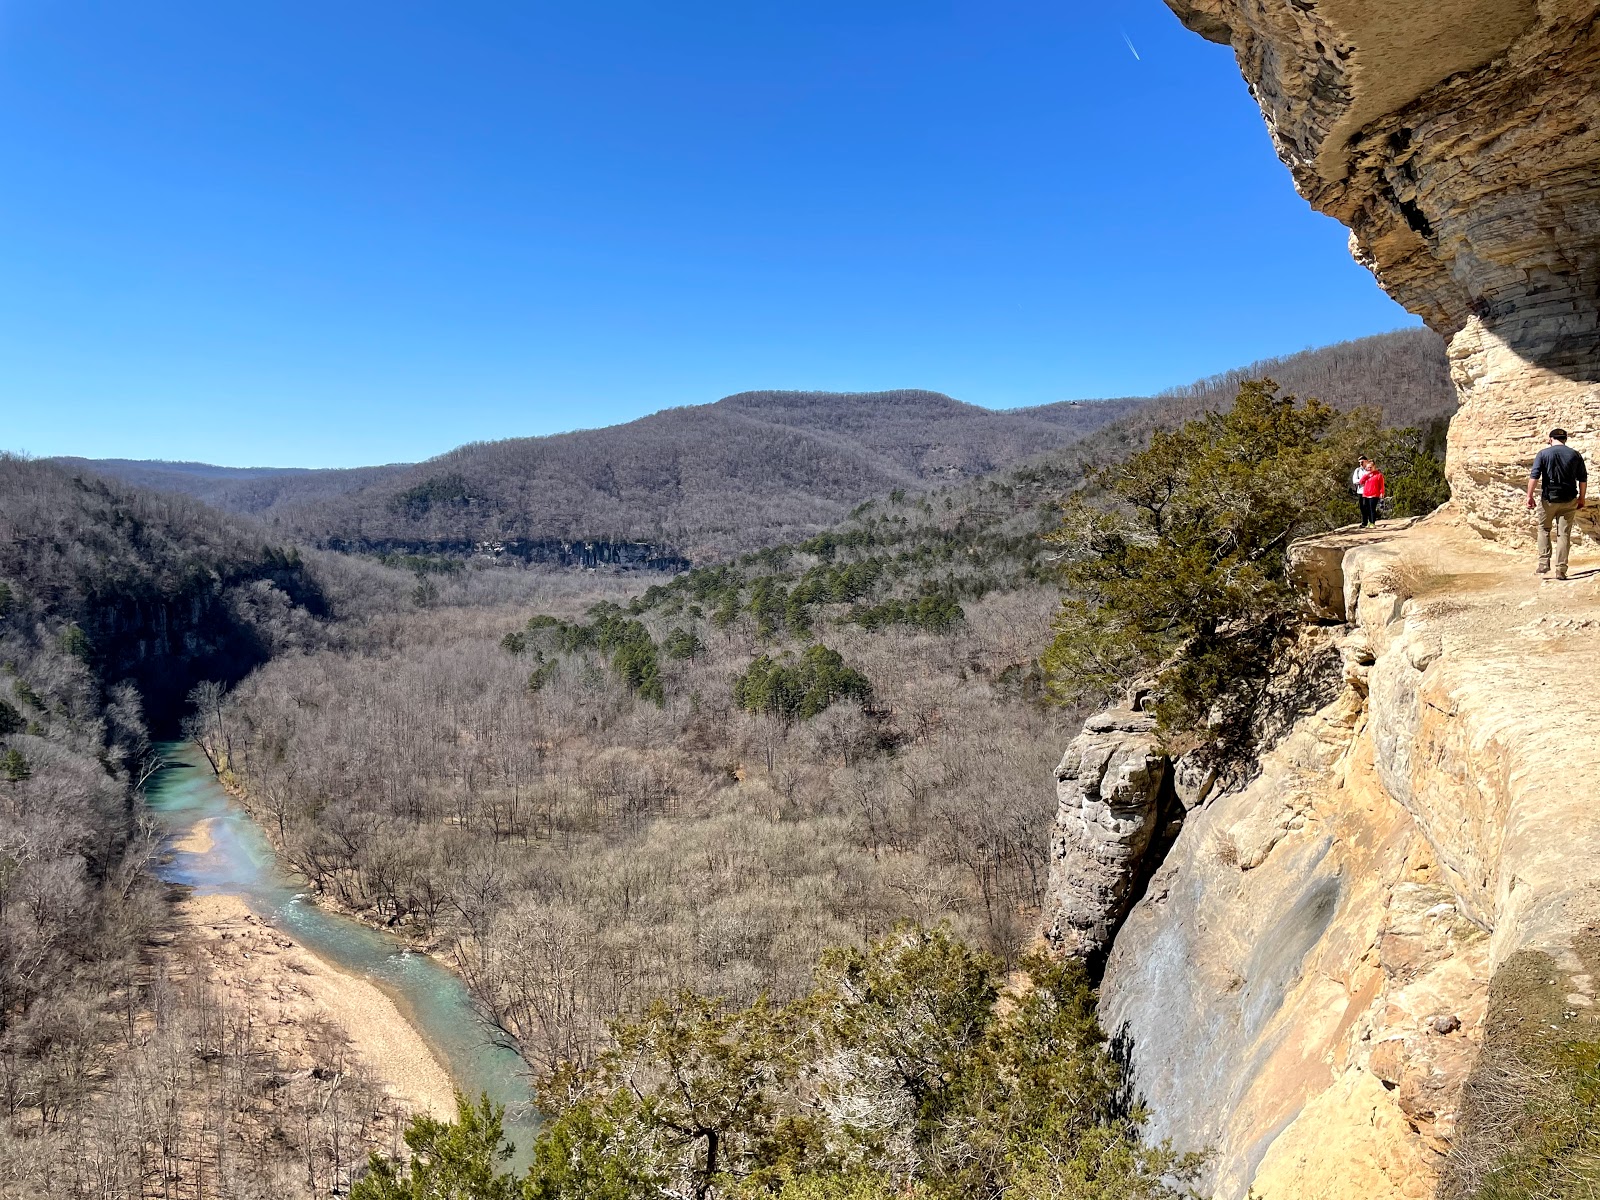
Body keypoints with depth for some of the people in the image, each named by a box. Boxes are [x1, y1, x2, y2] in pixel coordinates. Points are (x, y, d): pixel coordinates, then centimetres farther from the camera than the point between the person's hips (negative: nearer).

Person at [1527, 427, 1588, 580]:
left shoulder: (1543, 453, -2)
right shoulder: (1575, 455, 5)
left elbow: (1534, 476, -10)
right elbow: (1583, 478, 6)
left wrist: (1530, 496, -7)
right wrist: (1582, 497, 15)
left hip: (1549, 498, -2)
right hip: (1569, 500, 2)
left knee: (1544, 530, 14)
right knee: (1564, 534, 4)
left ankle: (1544, 563, 2)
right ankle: (1561, 570, 3)